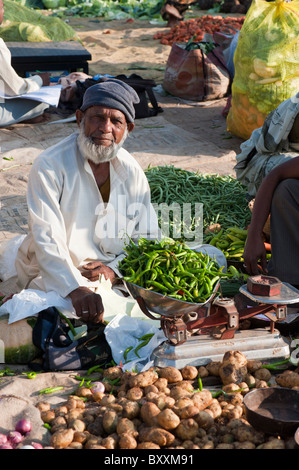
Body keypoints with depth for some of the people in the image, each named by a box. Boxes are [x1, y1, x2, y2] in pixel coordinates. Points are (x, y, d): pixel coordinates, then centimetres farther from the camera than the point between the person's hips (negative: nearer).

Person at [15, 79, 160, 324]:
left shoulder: (132, 172, 3)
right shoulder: (50, 166, -12)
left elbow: (147, 239, 8)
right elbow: (47, 238, -22)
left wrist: (116, 270, -12)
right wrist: (76, 290, -37)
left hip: (114, 277, 4)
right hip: (55, 280, -4)